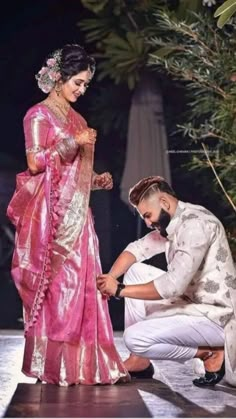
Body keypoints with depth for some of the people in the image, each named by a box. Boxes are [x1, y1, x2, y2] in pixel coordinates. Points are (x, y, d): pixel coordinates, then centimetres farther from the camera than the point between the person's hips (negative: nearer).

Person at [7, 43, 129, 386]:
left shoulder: (76, 118, 19)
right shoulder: (39, 115, -4)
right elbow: (36, 162, -14)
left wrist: (97, 179, 7)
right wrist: (76, 143, -14)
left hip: (77, 214, 7)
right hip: (53, 214, -7)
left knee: (83, 285, 3)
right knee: (55, 286, -6)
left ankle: (82, 362, 7)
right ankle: (51, 365, 0)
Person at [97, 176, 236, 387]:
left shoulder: (195, 223, -23)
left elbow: (173, 285, -29)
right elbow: (137, 249, 14)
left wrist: (119, 289, -20)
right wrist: (110, 279, -6)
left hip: (215, 316, -10)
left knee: (135, 338, -19)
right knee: (136, 271, 9)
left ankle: (210, 353, -4)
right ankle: (139, 359, 9)